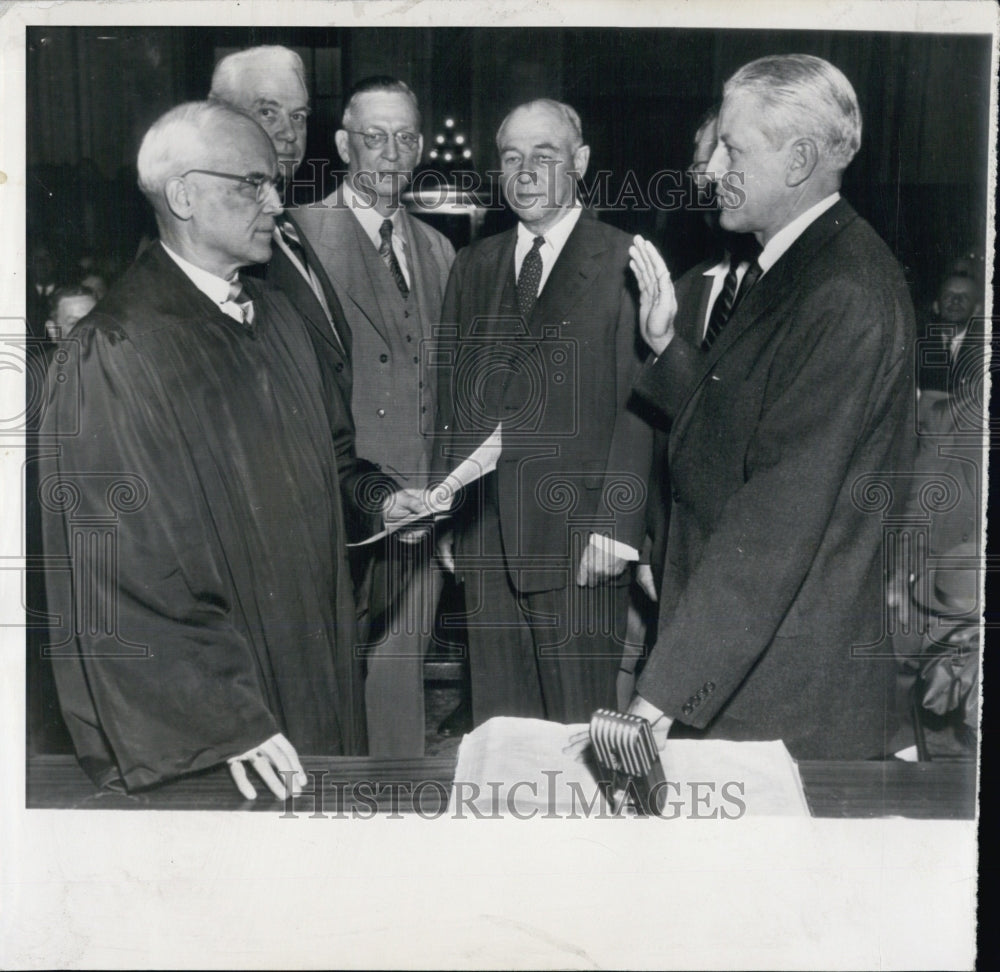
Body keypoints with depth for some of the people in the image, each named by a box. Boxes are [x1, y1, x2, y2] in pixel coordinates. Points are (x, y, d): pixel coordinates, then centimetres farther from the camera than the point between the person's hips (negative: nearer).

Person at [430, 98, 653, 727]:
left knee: (579, 722, 1)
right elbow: (453, 395, 14)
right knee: (497, 718, 10)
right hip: (483, 536, 5)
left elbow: (639, 404, -6)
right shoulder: (475, 265, 15)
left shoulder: (625, 263, -1)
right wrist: (446, 515, 9)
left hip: (577, 539, -4)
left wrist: (616, 525, -13)